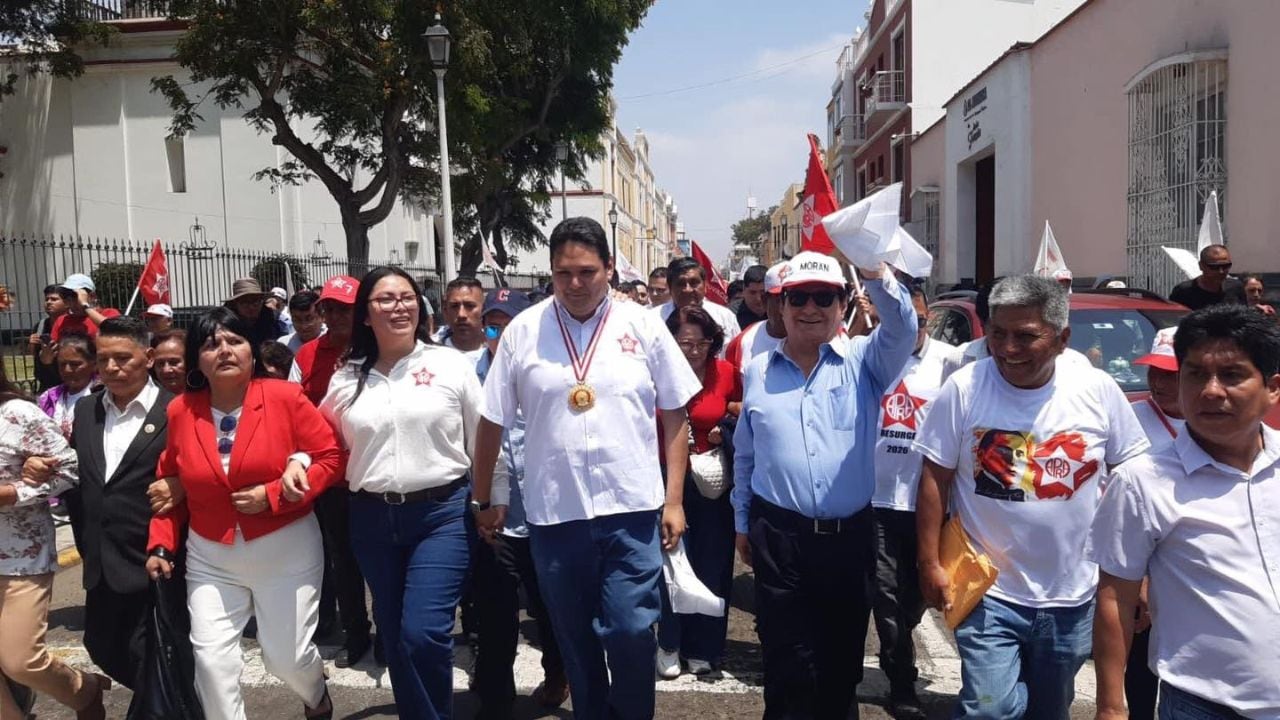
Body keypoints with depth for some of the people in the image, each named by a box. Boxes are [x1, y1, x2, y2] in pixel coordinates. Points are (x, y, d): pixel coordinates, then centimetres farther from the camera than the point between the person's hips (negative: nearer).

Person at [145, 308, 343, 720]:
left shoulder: (285, 398, -11)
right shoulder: (181, 410, -2)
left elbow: (332, 458, -10)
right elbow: (170, 483, 9)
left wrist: (271, 495, -18)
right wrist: (161, 545, 1)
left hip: (287, 551, -2)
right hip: (210, 558, 3)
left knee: (288, 657, 7)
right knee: (211, 658, -4)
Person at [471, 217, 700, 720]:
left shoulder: (644, 326, 0)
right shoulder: (521, 332, 0)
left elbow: (675, 416, 4)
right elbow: (492, 423, 6)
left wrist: (674, 499, 1)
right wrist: (483, 500, 11)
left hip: (631, 509, -1)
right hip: (553, 513, 1)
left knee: (632, 631, 1)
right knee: (575, 639, 15)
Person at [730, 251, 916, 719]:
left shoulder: (864, 361, 0)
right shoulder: (758, 372, 5)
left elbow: (902, 330, -21)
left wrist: (875, 273, -38)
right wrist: (742, 522, 15)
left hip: (850, 537, 1)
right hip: (778, 537, 0)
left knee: (843, 662, 17)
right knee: (789, 666, 5)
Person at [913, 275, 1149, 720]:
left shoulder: (1099, 390, -5)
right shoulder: (963, 388, -10)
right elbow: (935, 480, -6)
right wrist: (929, 562, -8)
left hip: (1073, 597, 3)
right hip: (988, 590, -2)